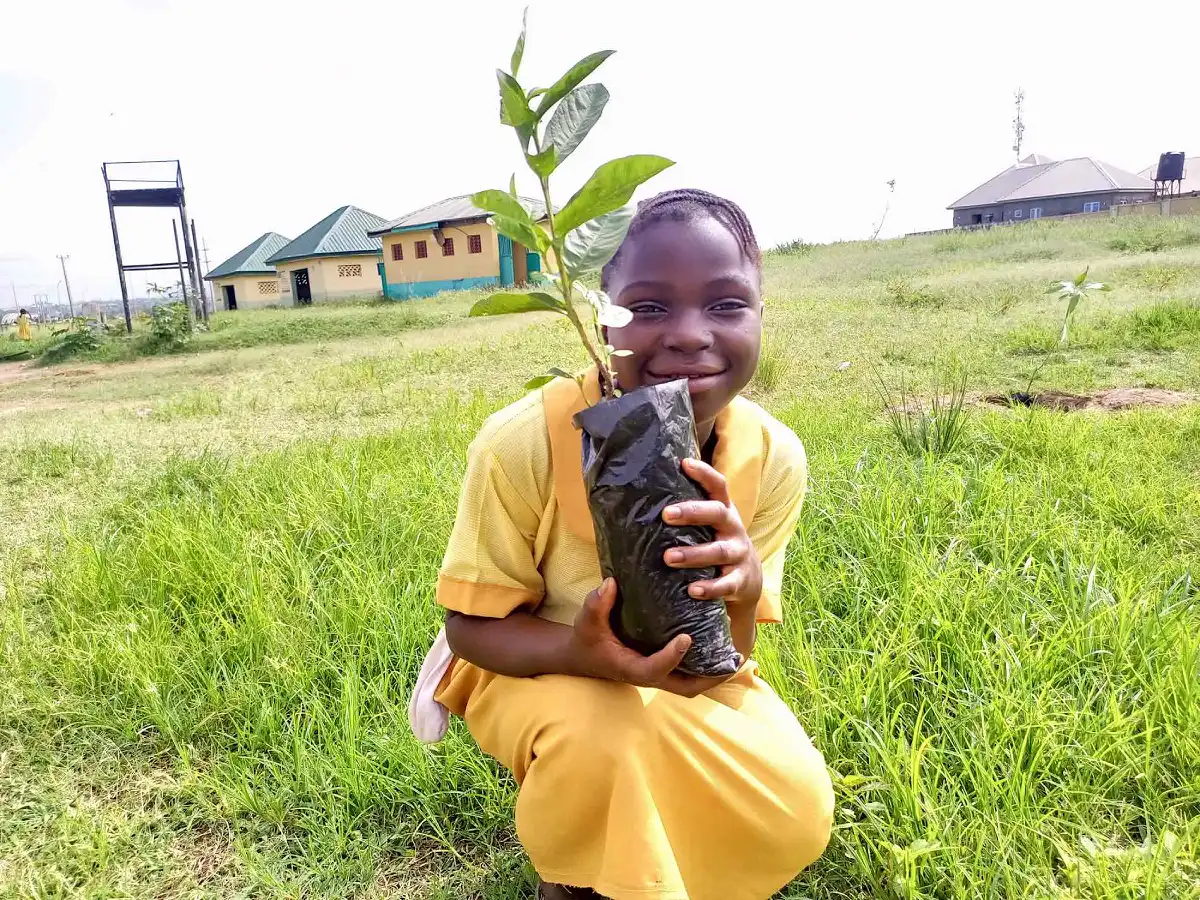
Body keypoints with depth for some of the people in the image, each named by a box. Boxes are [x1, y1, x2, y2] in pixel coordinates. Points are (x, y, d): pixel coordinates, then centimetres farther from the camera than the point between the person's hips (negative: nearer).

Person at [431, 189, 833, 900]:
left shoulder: (773, 457, -21)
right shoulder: (523, 442, -30)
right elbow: (472, 625, -18)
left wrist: (740, 589, -40)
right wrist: (583, 653, -39)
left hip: (677, 678, 3)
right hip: (534, 666, -2)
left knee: (795, 818, -16)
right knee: (597, 730, -34)